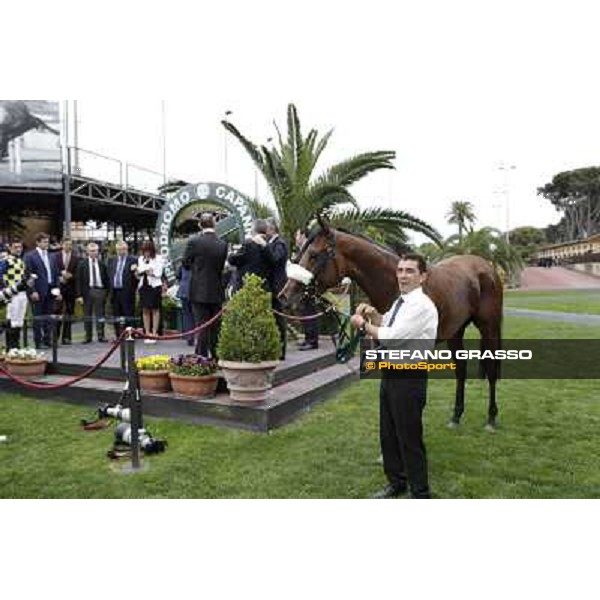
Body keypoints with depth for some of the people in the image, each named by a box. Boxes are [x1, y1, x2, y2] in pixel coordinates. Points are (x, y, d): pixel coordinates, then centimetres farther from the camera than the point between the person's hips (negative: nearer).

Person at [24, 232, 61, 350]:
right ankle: (38, 342, 7)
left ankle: (47, 341, 16)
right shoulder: (30, 256, -4)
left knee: (48, 317, 9)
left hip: (50, 291, 5)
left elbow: (56, 274, 15)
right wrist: (32, 291, -14)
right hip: (38, 292, -5)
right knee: (38, 318, 1)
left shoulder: (51, 257, 14)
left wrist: (57, 289, 7)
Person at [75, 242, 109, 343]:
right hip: (87, 291, 0)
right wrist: (79, 295, -7)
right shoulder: (82, 264, 1)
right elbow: (78, 280, -1)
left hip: (100, 291, 0)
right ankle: (88, 337, 15)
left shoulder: (102, 264, 5)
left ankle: (101, 336, 8)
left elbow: (106, 279, 8)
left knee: (100, 315, 3)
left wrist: (107, 292, 1)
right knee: (87, 316, 7)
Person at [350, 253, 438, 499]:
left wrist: (363, 324, -12)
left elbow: (393, 336, -24)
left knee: (409, 438, 2)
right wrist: (373, 314, 4)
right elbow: (386, 324, 24)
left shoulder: (422, 306, -18)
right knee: (388, 433, 19)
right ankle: (396, 482, 38)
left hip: (409, 379, -9)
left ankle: (420, 493, 20)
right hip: (390, 374, 9)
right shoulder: (400, 302, 10)